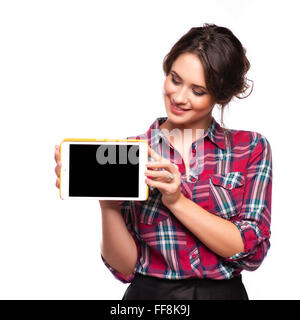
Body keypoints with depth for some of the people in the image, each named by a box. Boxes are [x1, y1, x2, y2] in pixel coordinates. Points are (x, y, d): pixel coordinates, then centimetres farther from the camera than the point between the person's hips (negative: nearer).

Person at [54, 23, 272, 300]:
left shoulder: (252, 148, 3)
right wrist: (107, 203, -16)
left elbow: (251, 251, -5)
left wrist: (176, 201, -13)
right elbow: (125, 267, 0)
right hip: (149, 292, -1)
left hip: (225, 292, 1)